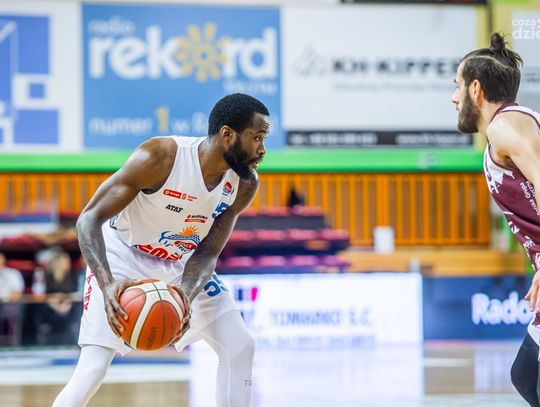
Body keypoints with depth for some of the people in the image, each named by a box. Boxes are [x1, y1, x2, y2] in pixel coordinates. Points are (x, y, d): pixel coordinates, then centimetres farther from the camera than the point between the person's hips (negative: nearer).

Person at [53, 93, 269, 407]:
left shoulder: (245, 185, -16)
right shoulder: (160, 158, -32)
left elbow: (208, 253, -10)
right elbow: (90, 219, -29)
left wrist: (186, 296, -32)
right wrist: (107, 285, -44)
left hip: (182, 264, 6)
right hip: (124, 255, -6)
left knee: (241, 348, -1)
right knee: (93, 368, -19)